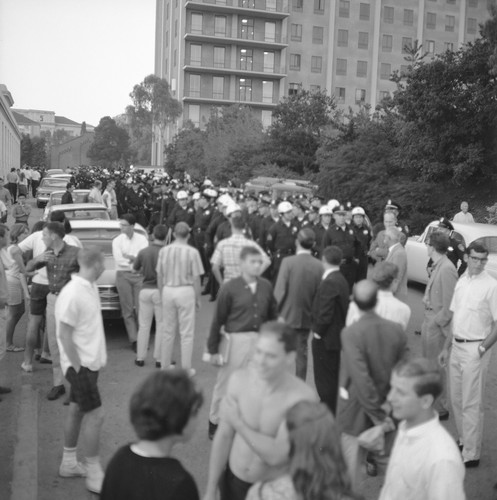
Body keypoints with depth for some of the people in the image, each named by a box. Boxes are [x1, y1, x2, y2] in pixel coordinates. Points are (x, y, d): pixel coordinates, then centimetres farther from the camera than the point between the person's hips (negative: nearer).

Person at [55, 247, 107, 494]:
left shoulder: (90, 287, 3)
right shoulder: (72, 294, -23)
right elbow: (65, 336, -20)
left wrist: (95, 358, 13)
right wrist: (78, 367, -17)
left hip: (90, 361, 8)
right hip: (80, 364, -8)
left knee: (76, 411, 18)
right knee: (95, 416, -3)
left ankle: (68, 464, 32)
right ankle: (94, 475, 9)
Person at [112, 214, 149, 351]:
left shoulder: (142, 239, 5)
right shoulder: (117, 240, 5)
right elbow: (119, 260, -5)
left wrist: (131, 257, -14)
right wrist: (136, 260, -5)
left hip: (140, 275, 0)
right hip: (123, 275, 0)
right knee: (128, 310, -2)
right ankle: (134, 340, 1)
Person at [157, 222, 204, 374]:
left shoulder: (164, 251, 2)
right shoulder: (192, 252, -9)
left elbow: (159, 276, 7)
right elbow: (196, 278, -7)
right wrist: (197, 298, 3)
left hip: (168, 290, 4)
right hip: (186, 291, -4)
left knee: (168, 331, 14)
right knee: (187, 332, 5)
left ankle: (165, 366, 21)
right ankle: (186, 368, 10)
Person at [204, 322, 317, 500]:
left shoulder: (302, 397, -25)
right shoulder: (239, 379, -13)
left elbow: (276, 456, -26)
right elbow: (223, 435, -4)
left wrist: (238, 423, -20)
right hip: (232, 480, 3)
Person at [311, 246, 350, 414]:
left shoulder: (329, 282, -22)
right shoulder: (341, 279, 7)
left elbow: (325, 314, -25)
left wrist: (317, 331, -11)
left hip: (325, 338, -10)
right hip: (337, 335, 10)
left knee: (325, 380, 1)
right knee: (333, 378, 19)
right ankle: (332, 411, 31)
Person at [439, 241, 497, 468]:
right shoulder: (461, 281, 8)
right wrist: (447, 347, 14)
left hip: (475, 349, -7)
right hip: (456, 346, 7)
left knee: (471, 404, -1)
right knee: (456, 400, 16)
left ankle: (471, 455, 8)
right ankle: (463, 440, 32)